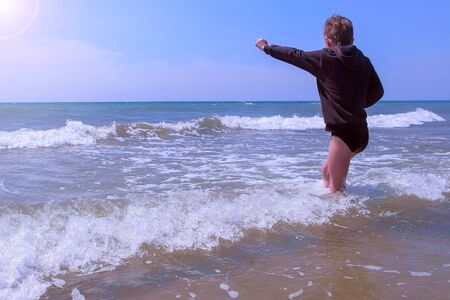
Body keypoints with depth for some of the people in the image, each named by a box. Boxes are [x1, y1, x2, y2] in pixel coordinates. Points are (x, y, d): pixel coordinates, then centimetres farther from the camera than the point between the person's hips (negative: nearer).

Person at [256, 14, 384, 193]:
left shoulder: (325, 58, -9)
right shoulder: (364, 62, 7)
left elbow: (293, 55, 1)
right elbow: (377, 91, 11)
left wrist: (266, 48, 16)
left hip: (343, 132, -7)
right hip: (360, 131, 8)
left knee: (336, 188, 2)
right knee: (327, 171, 25)